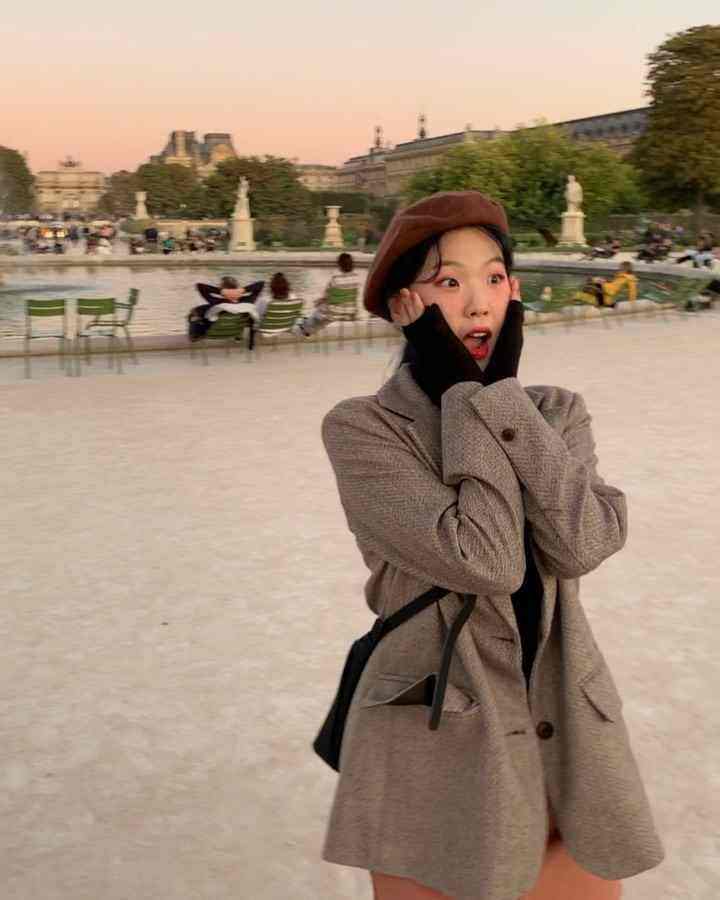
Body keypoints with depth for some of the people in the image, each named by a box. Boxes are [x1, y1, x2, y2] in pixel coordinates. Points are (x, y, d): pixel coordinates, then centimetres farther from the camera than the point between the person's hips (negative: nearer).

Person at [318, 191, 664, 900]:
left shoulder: (556, 412, 5)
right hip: (438, 747, -4)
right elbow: (484, 561, -22)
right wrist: (467, 394, -15)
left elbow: (580, 545, -15)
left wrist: (501, 390, -13)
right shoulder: (361, 428, -10)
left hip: (569, 738, 4)